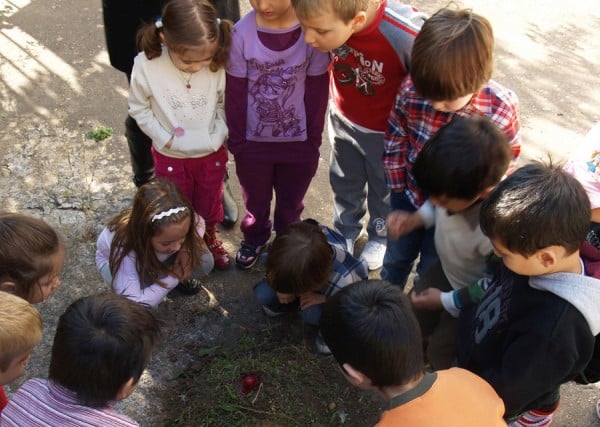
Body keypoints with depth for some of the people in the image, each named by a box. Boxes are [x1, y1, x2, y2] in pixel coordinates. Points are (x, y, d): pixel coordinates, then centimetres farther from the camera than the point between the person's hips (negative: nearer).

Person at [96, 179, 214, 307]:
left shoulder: (179, 221, -37)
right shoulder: (123, 248, -47)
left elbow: (198, 222, -10)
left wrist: (188, 249, -31)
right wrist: (173, 278, -40)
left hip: (155, 258, 3)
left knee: (204, 263, -23)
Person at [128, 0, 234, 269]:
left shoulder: (218, 64, -23)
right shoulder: (146, 65, -26)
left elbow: (225, 103, -7)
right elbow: (139, 108, -11)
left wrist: (219, 135, -14)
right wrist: (164, 138, -14)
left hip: (212, 153, 1)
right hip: (171, 156, -1)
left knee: (210, 203, 25)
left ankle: (210, 238, 54)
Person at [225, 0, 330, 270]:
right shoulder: (242, 32, -18)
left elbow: (317, 92, -9)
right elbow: (235, 93, -8)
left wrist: (314, 139, -5)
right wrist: (236, 140, -4)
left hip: (299, 141, 0)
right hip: (253, 141, 0)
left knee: (291, 203, 22)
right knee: (256, 202, 24)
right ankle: (254, 240, 51)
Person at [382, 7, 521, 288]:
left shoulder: (501, 109, -30)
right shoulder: (411, 89, -27)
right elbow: (395, 141, -9)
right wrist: (398, 190, -2)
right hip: (409, 196, 2)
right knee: (396, 257, 27)